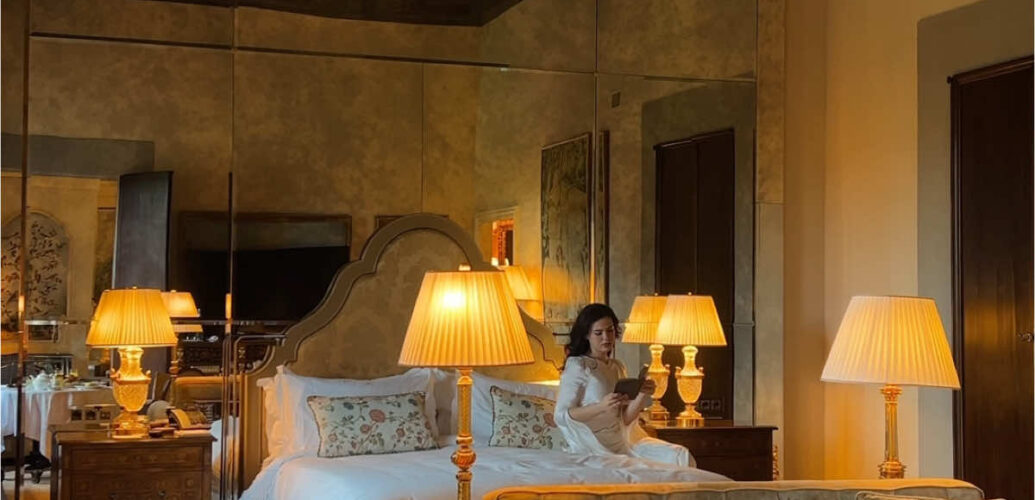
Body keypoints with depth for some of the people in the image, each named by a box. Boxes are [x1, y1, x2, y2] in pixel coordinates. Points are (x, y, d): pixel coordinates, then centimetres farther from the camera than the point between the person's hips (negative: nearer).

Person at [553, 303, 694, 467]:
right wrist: (601, 407, -24)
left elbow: (625, 418, 10)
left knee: (680, 455, -12)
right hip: (594, 444, -7)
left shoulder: (618, 367, 15)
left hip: (623, 440, 7)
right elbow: (560, 415, -12)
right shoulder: (577, 366, -6)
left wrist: (642, 395, -9)